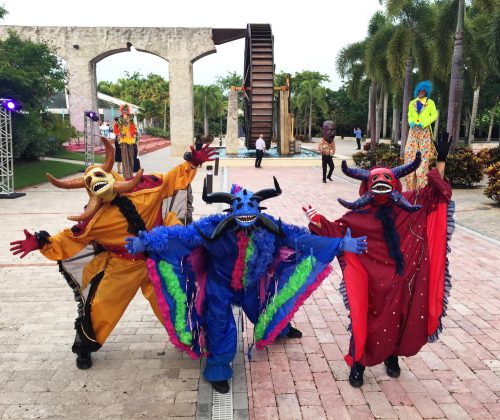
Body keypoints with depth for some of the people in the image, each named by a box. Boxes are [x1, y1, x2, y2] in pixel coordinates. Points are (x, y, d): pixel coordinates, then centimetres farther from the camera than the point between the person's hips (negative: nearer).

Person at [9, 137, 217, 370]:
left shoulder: (146, 187, -17)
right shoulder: (96, 218, -19)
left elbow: (172, 178, -3)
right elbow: (72, 237, -7)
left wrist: (192, 162, -8)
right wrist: (41, 242, -15)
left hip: (156, 260, 2)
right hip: (122, 267, -1)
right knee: (98, 306, 2)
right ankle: (84, 347, 30)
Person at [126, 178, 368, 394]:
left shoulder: (269, 227, -24)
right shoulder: (216, 226, -34)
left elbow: (300, 237, -19)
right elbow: (184, 234, -36)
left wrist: (340, 244, -21)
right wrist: (145, 242, -46)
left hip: (251, 285, 4)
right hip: (220, 285, -3)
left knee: (262, 311, 26)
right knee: (220, 326, -4)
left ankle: (281, 329, 62)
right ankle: (218, 370, 20)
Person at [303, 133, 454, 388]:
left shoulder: (409, 205, 2)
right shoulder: (361, 216, -5)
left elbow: (434, 192, 7)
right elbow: (336, 231, -7)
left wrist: (441, 161, -1)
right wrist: (318, 222, -25)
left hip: (405, 278, 3)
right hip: (377, 281, -3)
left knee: (403, 317, 14)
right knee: (371, 319, 1)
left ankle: (392, 356, 39)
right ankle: (358, 363, 19)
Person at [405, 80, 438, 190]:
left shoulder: (430, 103, 8)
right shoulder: (412, 103, 17)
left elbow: (434, 115, 1)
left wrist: (423, 123, -13)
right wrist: (411, 122, -3)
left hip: (425, 131, -3)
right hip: (413, 131, 3)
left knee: (423, 155, -9)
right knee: (410, 153, -7)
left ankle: (422, 186, -9)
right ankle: (411, 186, -4)